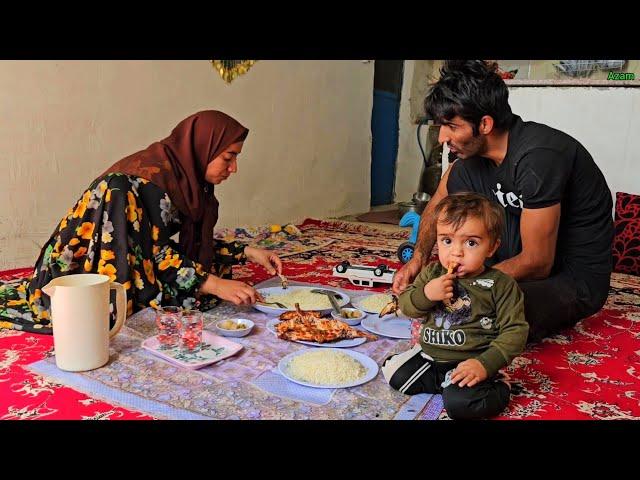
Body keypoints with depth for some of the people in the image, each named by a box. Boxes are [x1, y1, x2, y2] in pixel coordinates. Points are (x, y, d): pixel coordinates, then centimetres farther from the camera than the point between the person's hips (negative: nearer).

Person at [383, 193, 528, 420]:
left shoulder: (501, 284, -10)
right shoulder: (432, 273, 2)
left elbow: (515, 330, -11)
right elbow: (406, 305, 4)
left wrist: (486, 364, -23)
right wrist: (425, 294, -19)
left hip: (470, 362, -5)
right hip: (429, 354, 6)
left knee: (459, 403, -25)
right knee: (395, 374, -5)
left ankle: (498, 388, 3)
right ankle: (446, 382, 3)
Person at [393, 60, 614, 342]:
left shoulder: (538, 156, -30)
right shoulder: (476, 148, -6)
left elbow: (537, 263, -26)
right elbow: (438, 202, 10)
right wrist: (418, 258, -4)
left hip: (577, 277, -7)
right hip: (529, 253, 7)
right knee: (459, 175, -5)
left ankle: (555, 311, -1)